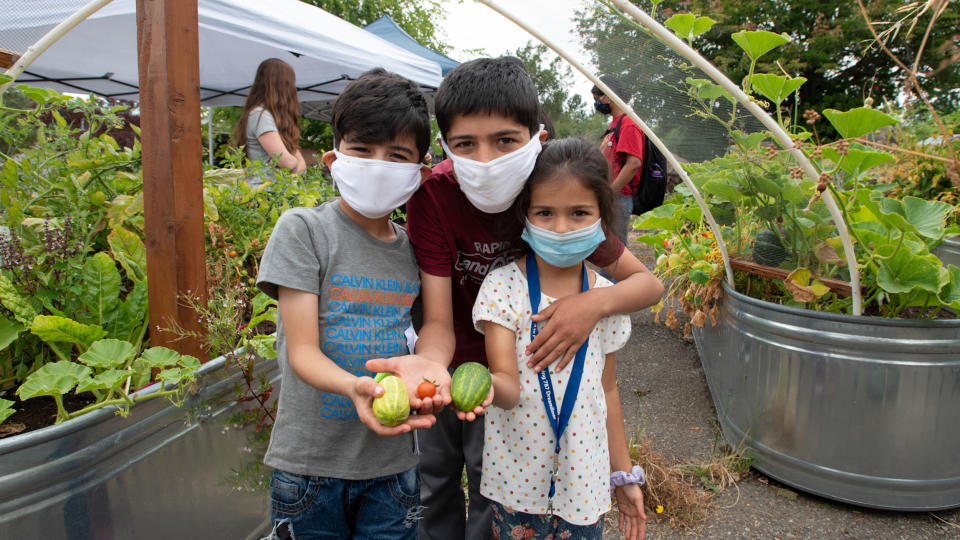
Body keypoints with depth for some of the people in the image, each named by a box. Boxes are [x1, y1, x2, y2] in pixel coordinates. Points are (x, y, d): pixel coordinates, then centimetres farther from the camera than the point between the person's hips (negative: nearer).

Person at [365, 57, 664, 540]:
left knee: (491, 499, 10)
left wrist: (597, 302, -36)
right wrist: (430, 362, -50)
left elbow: (649, 283, -15)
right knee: (434, 487, 19)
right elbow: (439, 320, -27)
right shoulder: (432, 196, -25)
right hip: (447, 367, 1)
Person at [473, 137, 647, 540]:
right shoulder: (503, 286, -13)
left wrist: (624, 473, 12)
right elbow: (508, 385, -20)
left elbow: (607, 390, 7)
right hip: (518, 476, -2)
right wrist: (486, 384, -43)